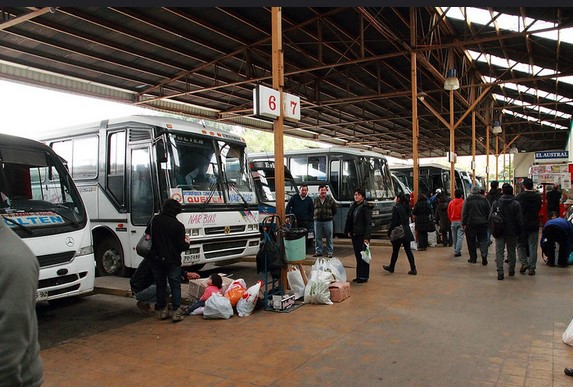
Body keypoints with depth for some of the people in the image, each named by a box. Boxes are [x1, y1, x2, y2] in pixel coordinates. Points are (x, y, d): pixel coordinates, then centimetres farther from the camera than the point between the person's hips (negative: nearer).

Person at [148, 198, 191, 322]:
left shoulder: (155, 220, -1)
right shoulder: (178, 225, -13)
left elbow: (147, 234, 13)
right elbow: (181, 246, -11)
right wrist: (187, 243, 10)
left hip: (156, 259, 4)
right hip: (172, 261, -3)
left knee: (160, 285, 14)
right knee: (175, 286, 4)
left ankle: (162, 310, 19)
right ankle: (176, 311, 0)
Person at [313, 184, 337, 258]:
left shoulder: (330, 199, 2)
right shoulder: (315, 200, 8)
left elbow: (334, 210, 7)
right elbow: (312, 209, 15)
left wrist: (330, 216, 5)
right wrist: (316, 216, 6)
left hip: (328, 221, -2)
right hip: (317, 221, 2)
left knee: (329, 237, 3)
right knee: (317, 237, 6)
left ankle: (330, 252, 10)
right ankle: (318, 251, 16)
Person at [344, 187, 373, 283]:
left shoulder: (366, 207, -11)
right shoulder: (353, 206, 11)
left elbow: (368, 223, -14)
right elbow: (349, 219, 16)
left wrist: (367, 237, -19)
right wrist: (348, 231, 7)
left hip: (362, 235, -7)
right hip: (354, 235, 7)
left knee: (363, 256, -1)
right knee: (357, 256, 12)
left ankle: (364, 276, 7)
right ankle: (359, 275, 20)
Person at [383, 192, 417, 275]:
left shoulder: (396, 208, -14)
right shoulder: (406, 207, 8)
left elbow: (394, 222, -14)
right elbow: (407, 220, 15)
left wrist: (389, 231, -5)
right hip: (407, 233, 6)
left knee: (395, 251, 7)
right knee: (408, 250, 7)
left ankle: (391, 267, 22)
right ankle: (413, 269, 4)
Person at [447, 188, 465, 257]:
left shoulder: (451, 203, 2)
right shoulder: (463, 203, -9)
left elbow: (449, 213, 8)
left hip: (453, 221, 3)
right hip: (460, 221, -3)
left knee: (454, 237, 12)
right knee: (460, 236, -3)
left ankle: (456, 251, 19)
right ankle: (458, 251, -11)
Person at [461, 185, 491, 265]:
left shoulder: (468, 200, -7)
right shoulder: (484, 200, 4)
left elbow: (464, 213, -7)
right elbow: (488, 213, 9)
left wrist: (463, 224, -2)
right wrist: (487, 222, 17)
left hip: (471, 223, -2)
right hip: (483, 223, 2)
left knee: (471, 241, 6)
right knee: (483, 239, 7)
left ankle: (473, 258, 11)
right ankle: (484, 254, -14)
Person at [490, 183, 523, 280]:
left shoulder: (495, 203, -4)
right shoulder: (516, 204, -6)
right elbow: (520, 220, -5)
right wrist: (519, 231, 6)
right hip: (512, 232, 0)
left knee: (499, 252, 0)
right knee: (511, 251, 14)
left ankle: (500, 272, -9)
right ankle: (511, 270, 24)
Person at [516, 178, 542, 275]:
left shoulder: (519, 196, -11)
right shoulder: (538, 197, 0)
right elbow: (539, 209, 10)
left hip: (522, 224, -3)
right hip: (534, 225, 3)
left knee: (520, 245, 13)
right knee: (533, 247, 7)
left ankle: (524, 263, 0)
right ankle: (531, 268, 9)